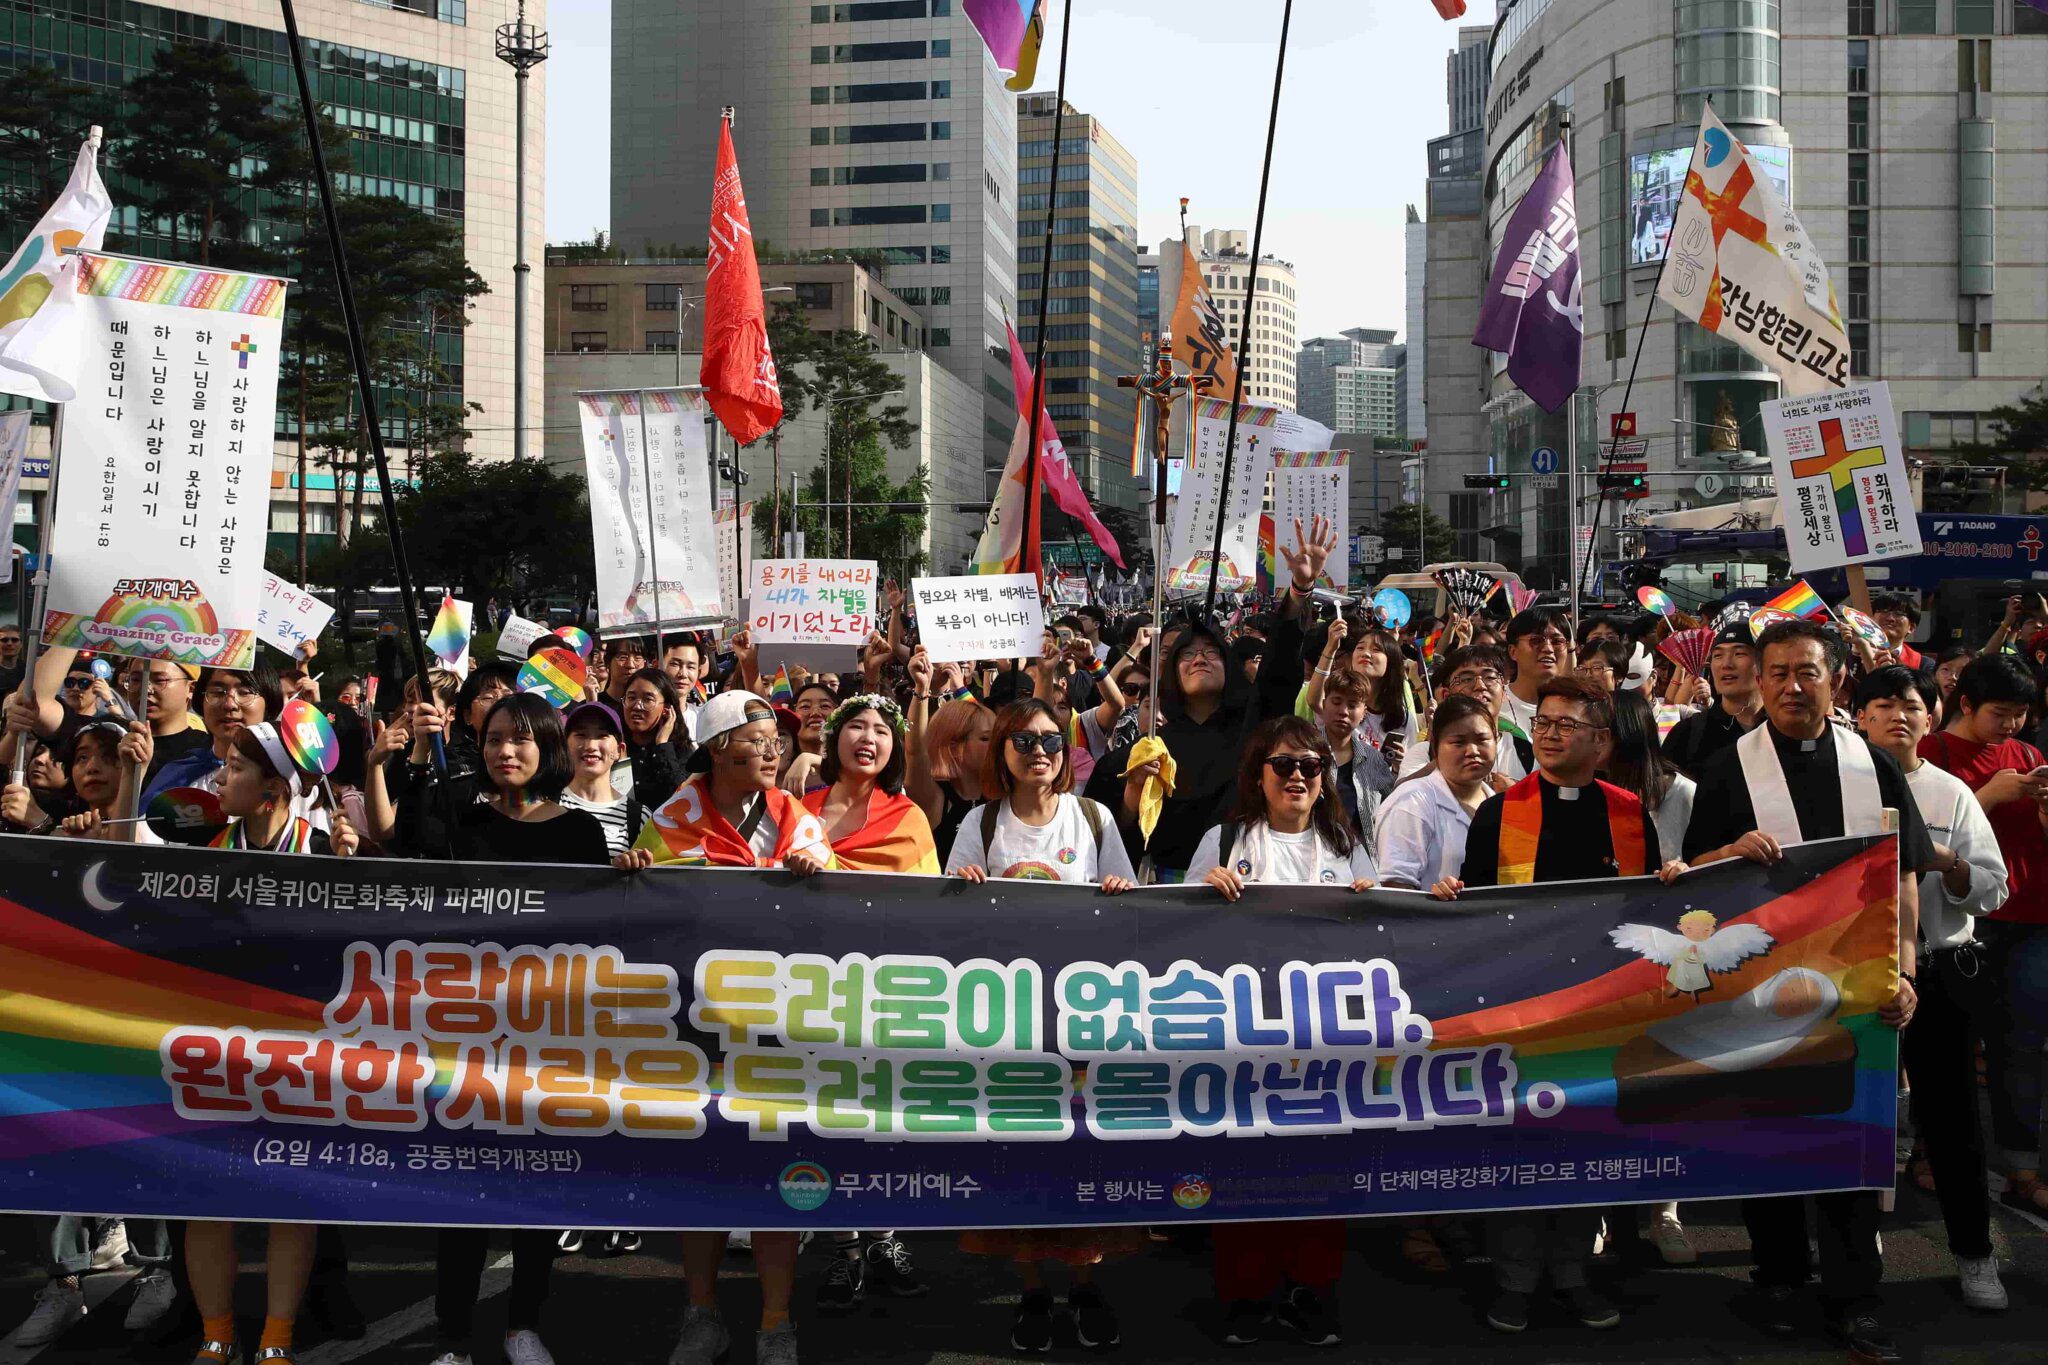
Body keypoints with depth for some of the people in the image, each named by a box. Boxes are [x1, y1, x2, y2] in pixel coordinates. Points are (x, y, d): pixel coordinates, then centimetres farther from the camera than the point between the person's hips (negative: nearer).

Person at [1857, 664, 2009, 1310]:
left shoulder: (1952, 794, 5)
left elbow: (1992, 889, 0)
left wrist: (1942, 859, -17)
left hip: (1940, 971, 0)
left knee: (1950, 1112, 5)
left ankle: (1973, 1254, 20)